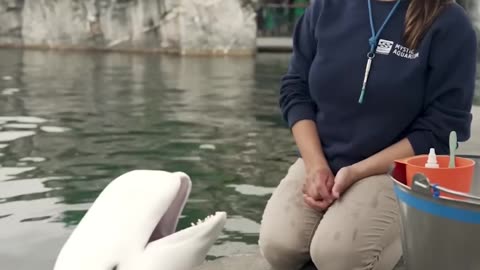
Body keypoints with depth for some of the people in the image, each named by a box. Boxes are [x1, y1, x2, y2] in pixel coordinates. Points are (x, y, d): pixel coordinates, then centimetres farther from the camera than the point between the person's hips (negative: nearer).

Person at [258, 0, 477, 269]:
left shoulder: (450, 24, -12)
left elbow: (440, 130, -11)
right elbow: (295, 89, 4)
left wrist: (357, 172, -17)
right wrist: (316, 164, -10)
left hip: (395, 169, -3)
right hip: (321, 161, 4)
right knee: (278, 247, -19)